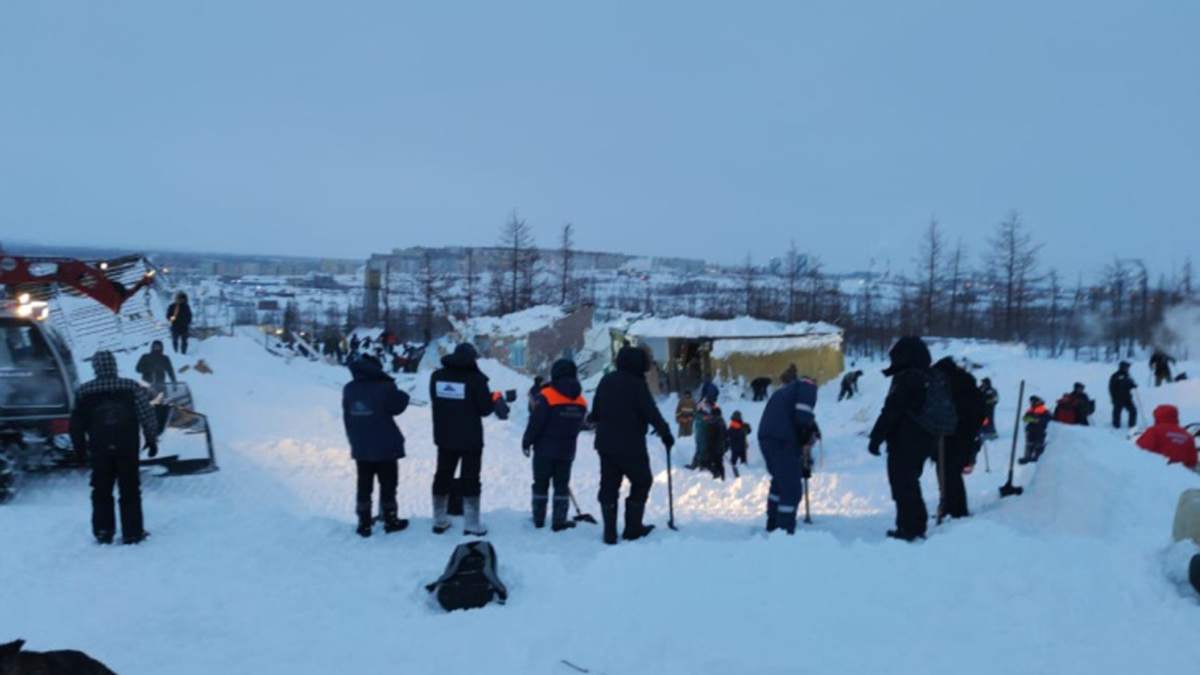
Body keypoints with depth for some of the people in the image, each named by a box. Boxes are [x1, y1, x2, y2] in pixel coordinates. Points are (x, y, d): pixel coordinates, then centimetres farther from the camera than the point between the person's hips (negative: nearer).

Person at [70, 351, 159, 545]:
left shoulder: (84, 393, -3)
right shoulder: (132, 388, -6)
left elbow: (77, 425, 3)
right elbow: (147, 417, -5)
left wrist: (79, 447, 15)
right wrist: (152, 440, 6)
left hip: (99, 451, 1)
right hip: (128, 449, -1)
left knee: (101, 492, 13)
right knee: (130, 491, 7)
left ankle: (103, 532, 13)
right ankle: (132, 532, 7)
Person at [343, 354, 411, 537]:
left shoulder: (348, 390, -1)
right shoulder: (384, 388, -18)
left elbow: (347, 419, 6)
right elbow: (398, 406, -6)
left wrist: (354, 439, 15)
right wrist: (402, 395, 12)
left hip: (360, 448, 4)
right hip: (385, 447, -4)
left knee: (364, 486, 12)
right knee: (388, 485, 9)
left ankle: (364, 523, 17)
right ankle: (390, 521, 18)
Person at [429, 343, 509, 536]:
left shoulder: (437, 376, 3)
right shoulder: (475, 377, -14)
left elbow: (435, 403, 13)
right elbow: (485, 409, -12)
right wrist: (495, 400, 7)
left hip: (444, 437, 5)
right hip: (470, 439, -5)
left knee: (443, 477, 15)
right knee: (470, 480, 3)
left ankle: (439, 521, 21)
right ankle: (471, 524, 4)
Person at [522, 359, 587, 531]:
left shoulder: (546, 396, -15)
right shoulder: (581, 401, 2)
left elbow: (535, 423, -16)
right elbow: (578, 426, 10)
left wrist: (527, 442, -4)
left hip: (544, 450, -3)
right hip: (567, 451, 3)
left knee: (541, 484, 10)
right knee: (562, 485, 10)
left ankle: (538, 519, 17)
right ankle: (559, 521, 8)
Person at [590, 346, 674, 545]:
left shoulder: (606, 381, 9)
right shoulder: (637, 384, -12)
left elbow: (595, 412, 18)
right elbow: (651, 412, -15)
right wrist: (665, 432, -5)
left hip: (606, 444, 6)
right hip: (631, 445, -6)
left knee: (609, 486, 10)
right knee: (642, 482, 9)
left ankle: (610, 532, 9)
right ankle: (633, 528, 9)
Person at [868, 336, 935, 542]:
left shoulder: (905, 379, -16)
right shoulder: (930, 380, 12)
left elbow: (890, 412, -20)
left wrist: (876, 438, -16)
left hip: (903, 443, -9)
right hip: (925, 442, 9)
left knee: (902, 486, -3)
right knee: (911, 484, 19)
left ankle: (908, 528, -3)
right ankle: (917, 526, 24)